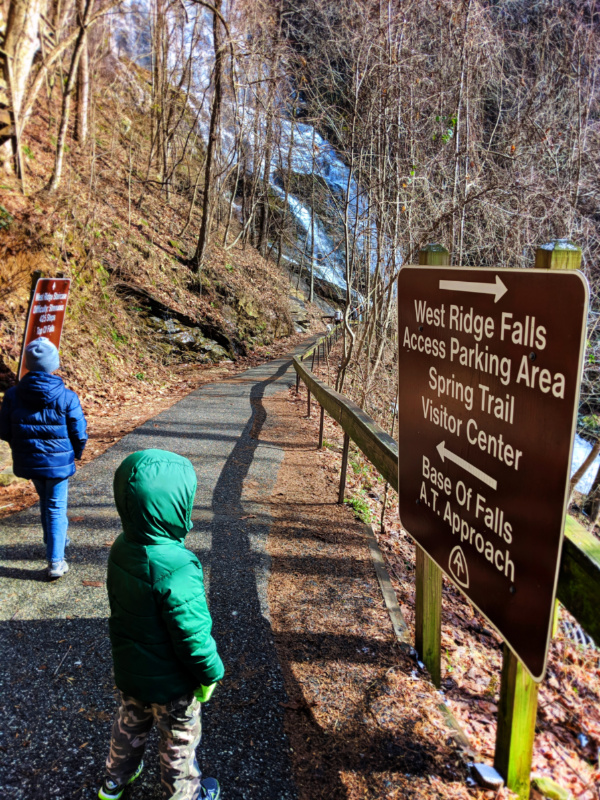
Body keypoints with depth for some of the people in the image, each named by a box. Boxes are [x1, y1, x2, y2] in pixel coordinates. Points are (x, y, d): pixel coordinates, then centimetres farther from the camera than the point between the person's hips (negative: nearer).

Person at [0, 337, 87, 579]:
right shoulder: (66, 397, -16)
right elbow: (79, 434, -10)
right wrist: (75, 454, 9)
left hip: (28, 461, 3)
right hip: (58, 461, -3)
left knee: (45, 501, 26)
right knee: (56, 508, 7)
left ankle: (54, 540, 44)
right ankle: (56, 561, 4)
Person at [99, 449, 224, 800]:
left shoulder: (122, 548, -13)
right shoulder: (176, 569, -38)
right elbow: (192, 633, -30)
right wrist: (210, 674, -11)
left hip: (128, 670, 7)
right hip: (169, 683, -7)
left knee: (131, 722, 32)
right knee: (180, 740, 21)